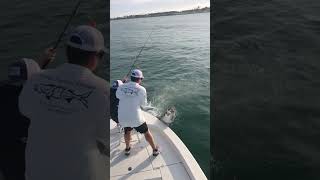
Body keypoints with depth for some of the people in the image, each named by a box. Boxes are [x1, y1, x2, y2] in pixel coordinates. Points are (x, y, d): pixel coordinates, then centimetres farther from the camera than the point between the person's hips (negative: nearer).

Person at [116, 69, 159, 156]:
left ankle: (127, 149, 50)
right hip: (136, 118, -3)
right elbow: (143, 105, -2)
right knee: (147, 132, 21)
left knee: (127, 131, 34)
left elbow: (117, 96, 17)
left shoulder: (121, 87, -3)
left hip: (122, 118, 4)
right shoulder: (141, 89, -12)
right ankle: (155, 150, 36)